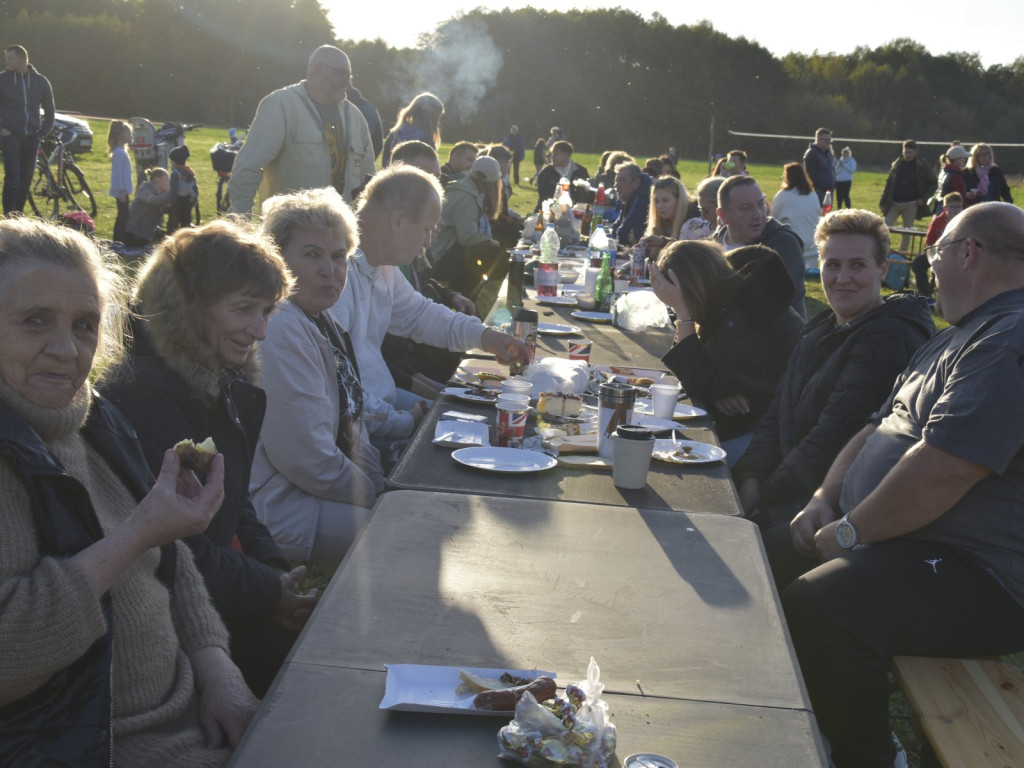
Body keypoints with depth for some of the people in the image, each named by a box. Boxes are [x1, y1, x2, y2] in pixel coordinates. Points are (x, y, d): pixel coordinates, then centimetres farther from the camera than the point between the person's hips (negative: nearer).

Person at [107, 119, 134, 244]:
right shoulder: (119, 153, -16)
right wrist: (121, 191, -22)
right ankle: (118, 241, -3)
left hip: (124, 190, 10)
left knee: (123, 216, 13)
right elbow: (117, 173, -20)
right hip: (121, 191, -10)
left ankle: (119, 241, 19)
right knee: (123, 216, -6)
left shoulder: (122, 151, 15)